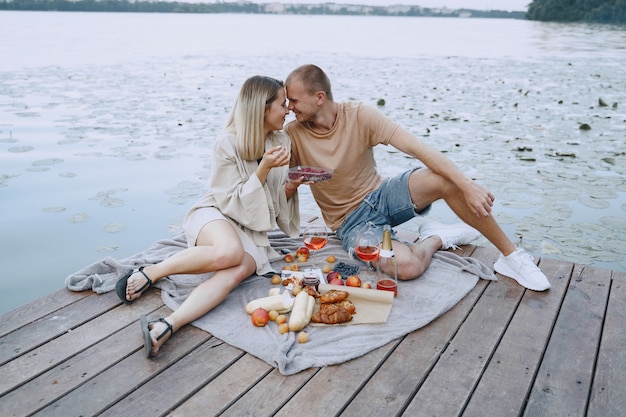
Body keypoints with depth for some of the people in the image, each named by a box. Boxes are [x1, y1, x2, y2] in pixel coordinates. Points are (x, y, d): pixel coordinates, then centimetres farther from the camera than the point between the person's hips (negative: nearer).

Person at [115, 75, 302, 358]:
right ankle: (149, 273, -20)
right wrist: (264, 168, -24)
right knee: (230, 251, -39)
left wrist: (292, 185, -9)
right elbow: (233, 203, -13)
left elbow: (280, 200, 13)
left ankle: (166, 327, -42)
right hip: (217, 215, -4)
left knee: (240, 269, -32)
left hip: (252, 229, 4)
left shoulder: (282, 141, 4)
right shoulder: (228, 143, -13)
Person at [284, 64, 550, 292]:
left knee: (445, 181, -28)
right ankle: (435, 239, 6)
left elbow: (415, 147, -20)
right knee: (406, 266, -31)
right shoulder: (293, 135, -10)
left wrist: (467, 185, -30)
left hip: (381, 195, 1)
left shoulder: (359, 115, -13)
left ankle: (511, 255, -9)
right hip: (351, 221, -1)